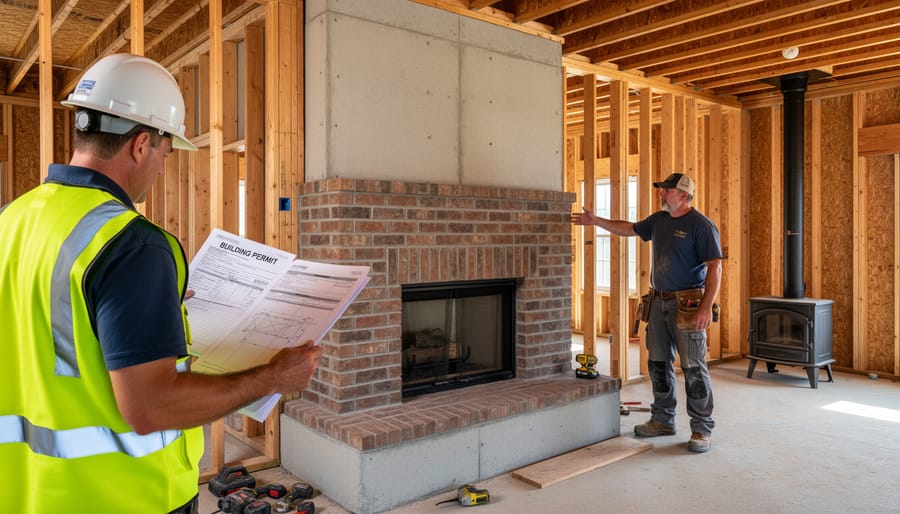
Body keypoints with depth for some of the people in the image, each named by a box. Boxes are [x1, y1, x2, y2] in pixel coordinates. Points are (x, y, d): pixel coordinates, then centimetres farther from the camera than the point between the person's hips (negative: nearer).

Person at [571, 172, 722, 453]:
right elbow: (629, 229, 26)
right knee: (658, 364, 13)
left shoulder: (701, 226, -12)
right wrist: (596, 221, 23)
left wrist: (707, 307, -23)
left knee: (694, 368, -3)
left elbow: (715, 267, -16)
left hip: (687, 306, -8)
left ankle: (701, 430, 9)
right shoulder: (659, 220, 11)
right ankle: (663, 421, 26)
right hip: (658, 302, 8)